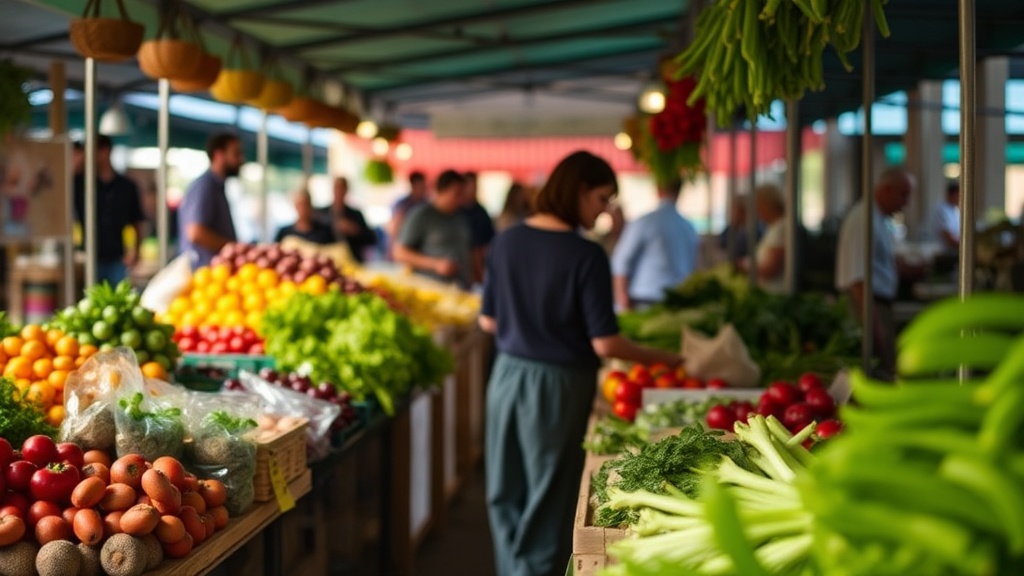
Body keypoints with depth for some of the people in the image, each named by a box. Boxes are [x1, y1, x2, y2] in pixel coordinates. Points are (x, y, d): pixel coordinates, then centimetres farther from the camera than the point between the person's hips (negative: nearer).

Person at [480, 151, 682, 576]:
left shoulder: (507, 242, 0)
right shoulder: (586, 256, -16)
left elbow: (488, 321, 7)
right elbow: (604, 344, -17)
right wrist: (660, 359, -3)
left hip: (508, 377, 5)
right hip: (558, 386, -5)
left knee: (507, 497, 17)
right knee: (548, 504, 10)